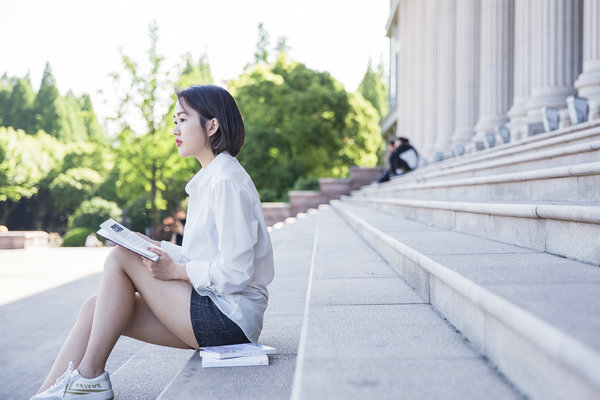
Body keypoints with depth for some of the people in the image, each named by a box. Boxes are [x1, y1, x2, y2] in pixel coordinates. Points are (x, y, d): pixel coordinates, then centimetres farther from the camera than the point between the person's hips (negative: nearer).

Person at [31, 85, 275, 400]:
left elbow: (234, 273, -20)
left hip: (230, 319, -9)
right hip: (216, 309, 9)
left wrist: (174, 270, -12)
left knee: (121, 257, -11)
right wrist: (155, 248, 5)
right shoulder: (210, 179, 17)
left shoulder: (227, 182, -15)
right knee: (95, 308, -2)